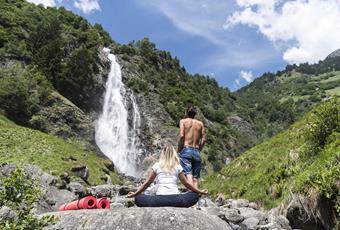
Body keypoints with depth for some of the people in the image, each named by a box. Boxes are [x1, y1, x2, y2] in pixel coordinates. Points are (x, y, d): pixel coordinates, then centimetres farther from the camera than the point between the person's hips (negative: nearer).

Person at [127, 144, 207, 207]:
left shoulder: (156, 166, 11)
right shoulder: (178, 167, 13)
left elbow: (147, 183, 12)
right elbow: (186, 184, 18)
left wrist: (134, 194, 24)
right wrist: (199, 192, 31)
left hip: (160, 199, -1)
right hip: (175, 199, 1)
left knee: (138, 198, 20)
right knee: (195, 195, 26)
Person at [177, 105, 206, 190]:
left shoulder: (183, 121, 6)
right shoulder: (200, 123, 16)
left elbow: (181, 136, -8)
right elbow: (203, 139, 7)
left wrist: (179, 149, 1)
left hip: (186, 150, -3)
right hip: (196, 152, 4)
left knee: (188, 173, -16)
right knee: (196, 176, 8)